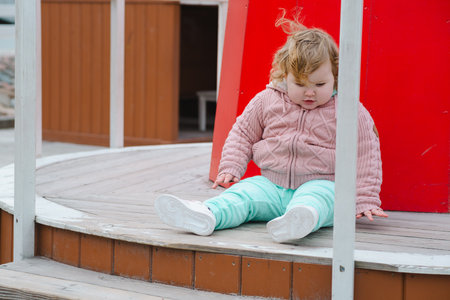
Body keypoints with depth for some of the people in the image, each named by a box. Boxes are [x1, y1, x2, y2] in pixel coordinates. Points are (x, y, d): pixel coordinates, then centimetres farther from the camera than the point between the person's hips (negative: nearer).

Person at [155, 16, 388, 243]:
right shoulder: (268, 100, 6)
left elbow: (364, 155, 0)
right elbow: (243, 134, 17)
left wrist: (364, 201, -3)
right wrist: (230, 168, 5)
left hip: (320, 185, -4)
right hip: (271, 184, 4)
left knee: (313, 199, -38)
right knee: (242, 193, -22)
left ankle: (299, 221, -70)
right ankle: (205, 216, -48)